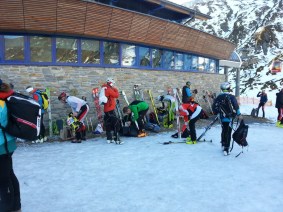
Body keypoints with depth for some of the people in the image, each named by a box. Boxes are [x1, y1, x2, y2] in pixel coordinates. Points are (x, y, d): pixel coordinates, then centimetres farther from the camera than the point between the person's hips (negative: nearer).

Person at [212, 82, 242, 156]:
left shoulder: (218, 97, 1)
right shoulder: (232, 97, -10)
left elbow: (214, 106, 4)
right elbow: (236, 106, -11)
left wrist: (216, 113, 20)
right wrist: (239, 114, 0)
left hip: (222, 117, 4)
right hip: (229, 117, -4)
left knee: (224, 130, 21)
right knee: (228, 132, -1)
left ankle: (223, 145, 32)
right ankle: (226, 149, -3)